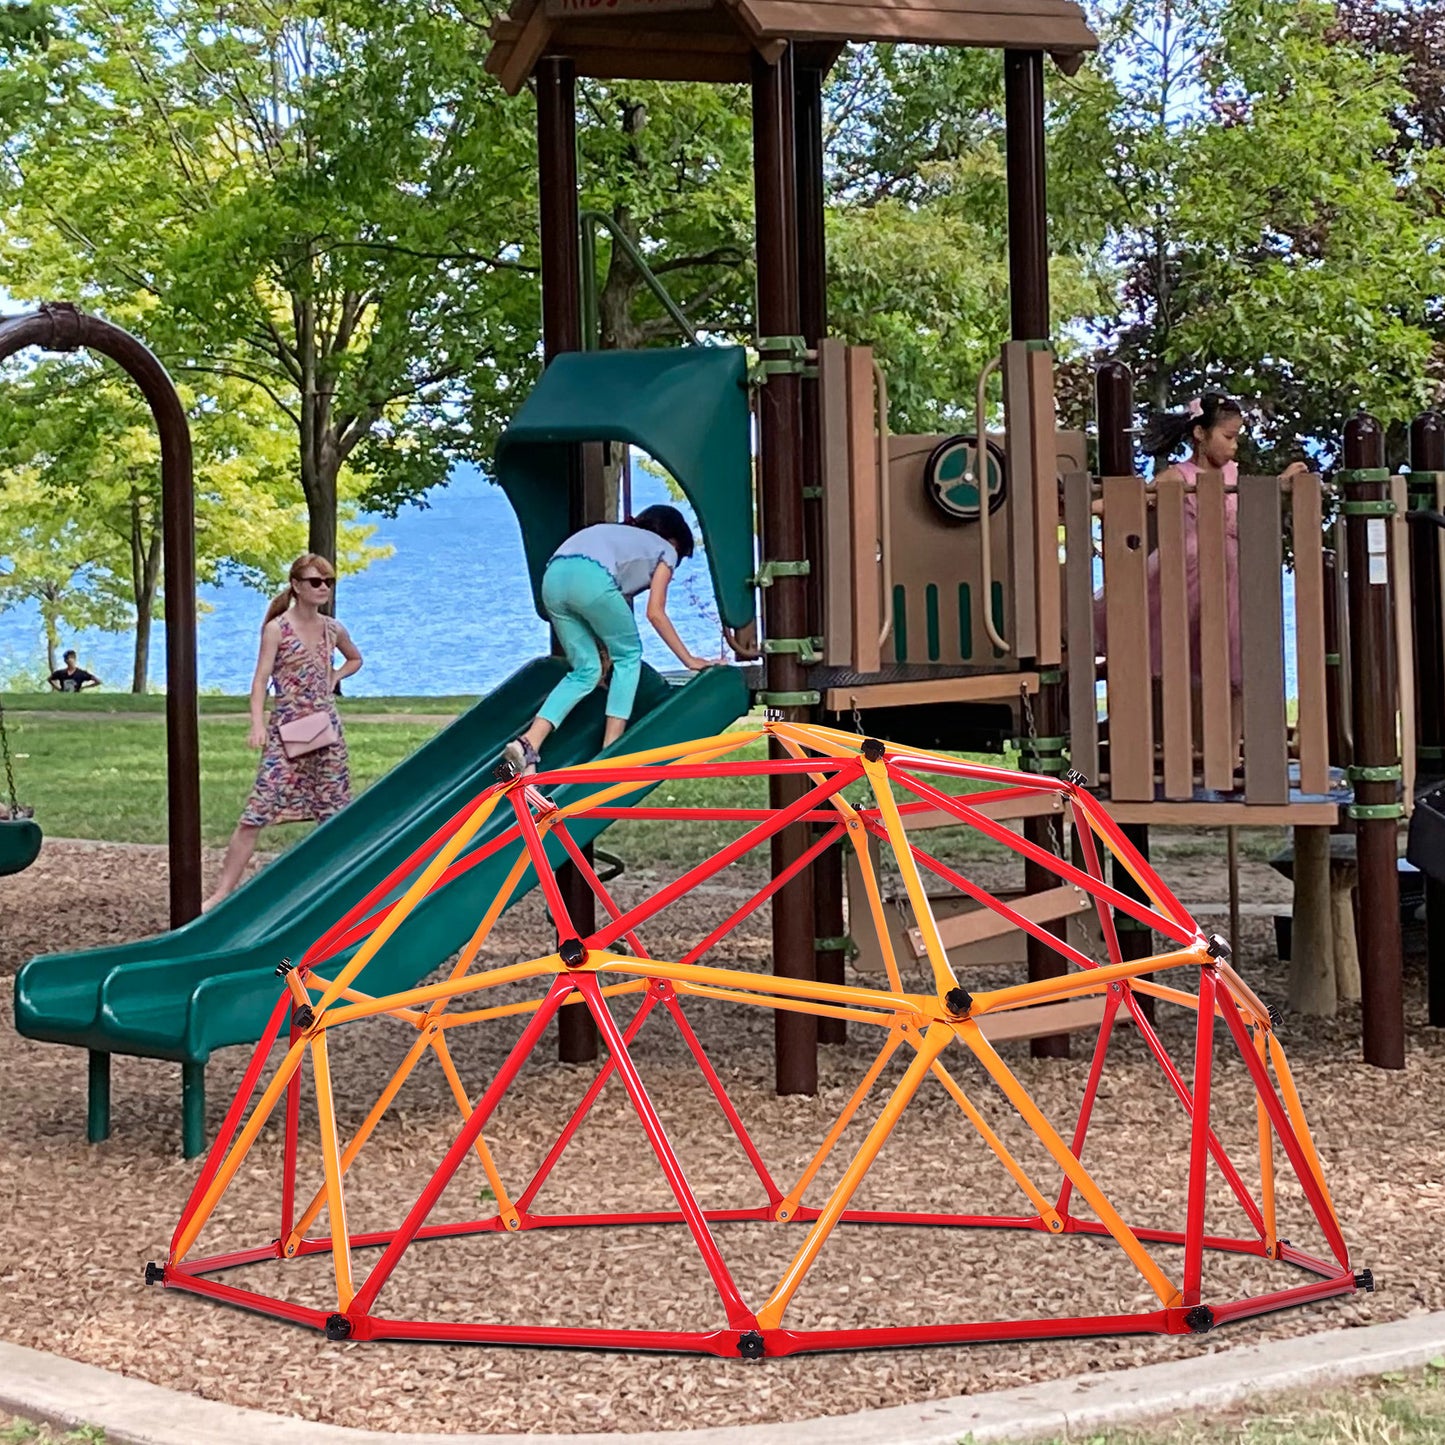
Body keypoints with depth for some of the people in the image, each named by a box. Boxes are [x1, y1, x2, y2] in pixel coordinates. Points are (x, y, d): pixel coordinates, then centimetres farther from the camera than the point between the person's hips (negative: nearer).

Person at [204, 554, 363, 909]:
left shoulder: (332, 629, 10)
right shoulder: (277, 629, -4)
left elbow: (355, 660, 30)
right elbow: (261, 679, -11)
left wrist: (334, 678, 9)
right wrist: (258, 723, -26)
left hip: (327, 730, 5)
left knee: (335, 813, 8)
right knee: (256, 814, -11)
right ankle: (222, 892, -9)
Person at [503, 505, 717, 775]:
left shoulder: (616, 533, 41)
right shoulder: (665, 550, 24)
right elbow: (655, 613, 18)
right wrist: (689, 659, 23)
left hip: (553, 577, 6)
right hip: (591, 578, -6)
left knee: (586, 670, 13)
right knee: (628, 655, 16)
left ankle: (528, 744, -4)